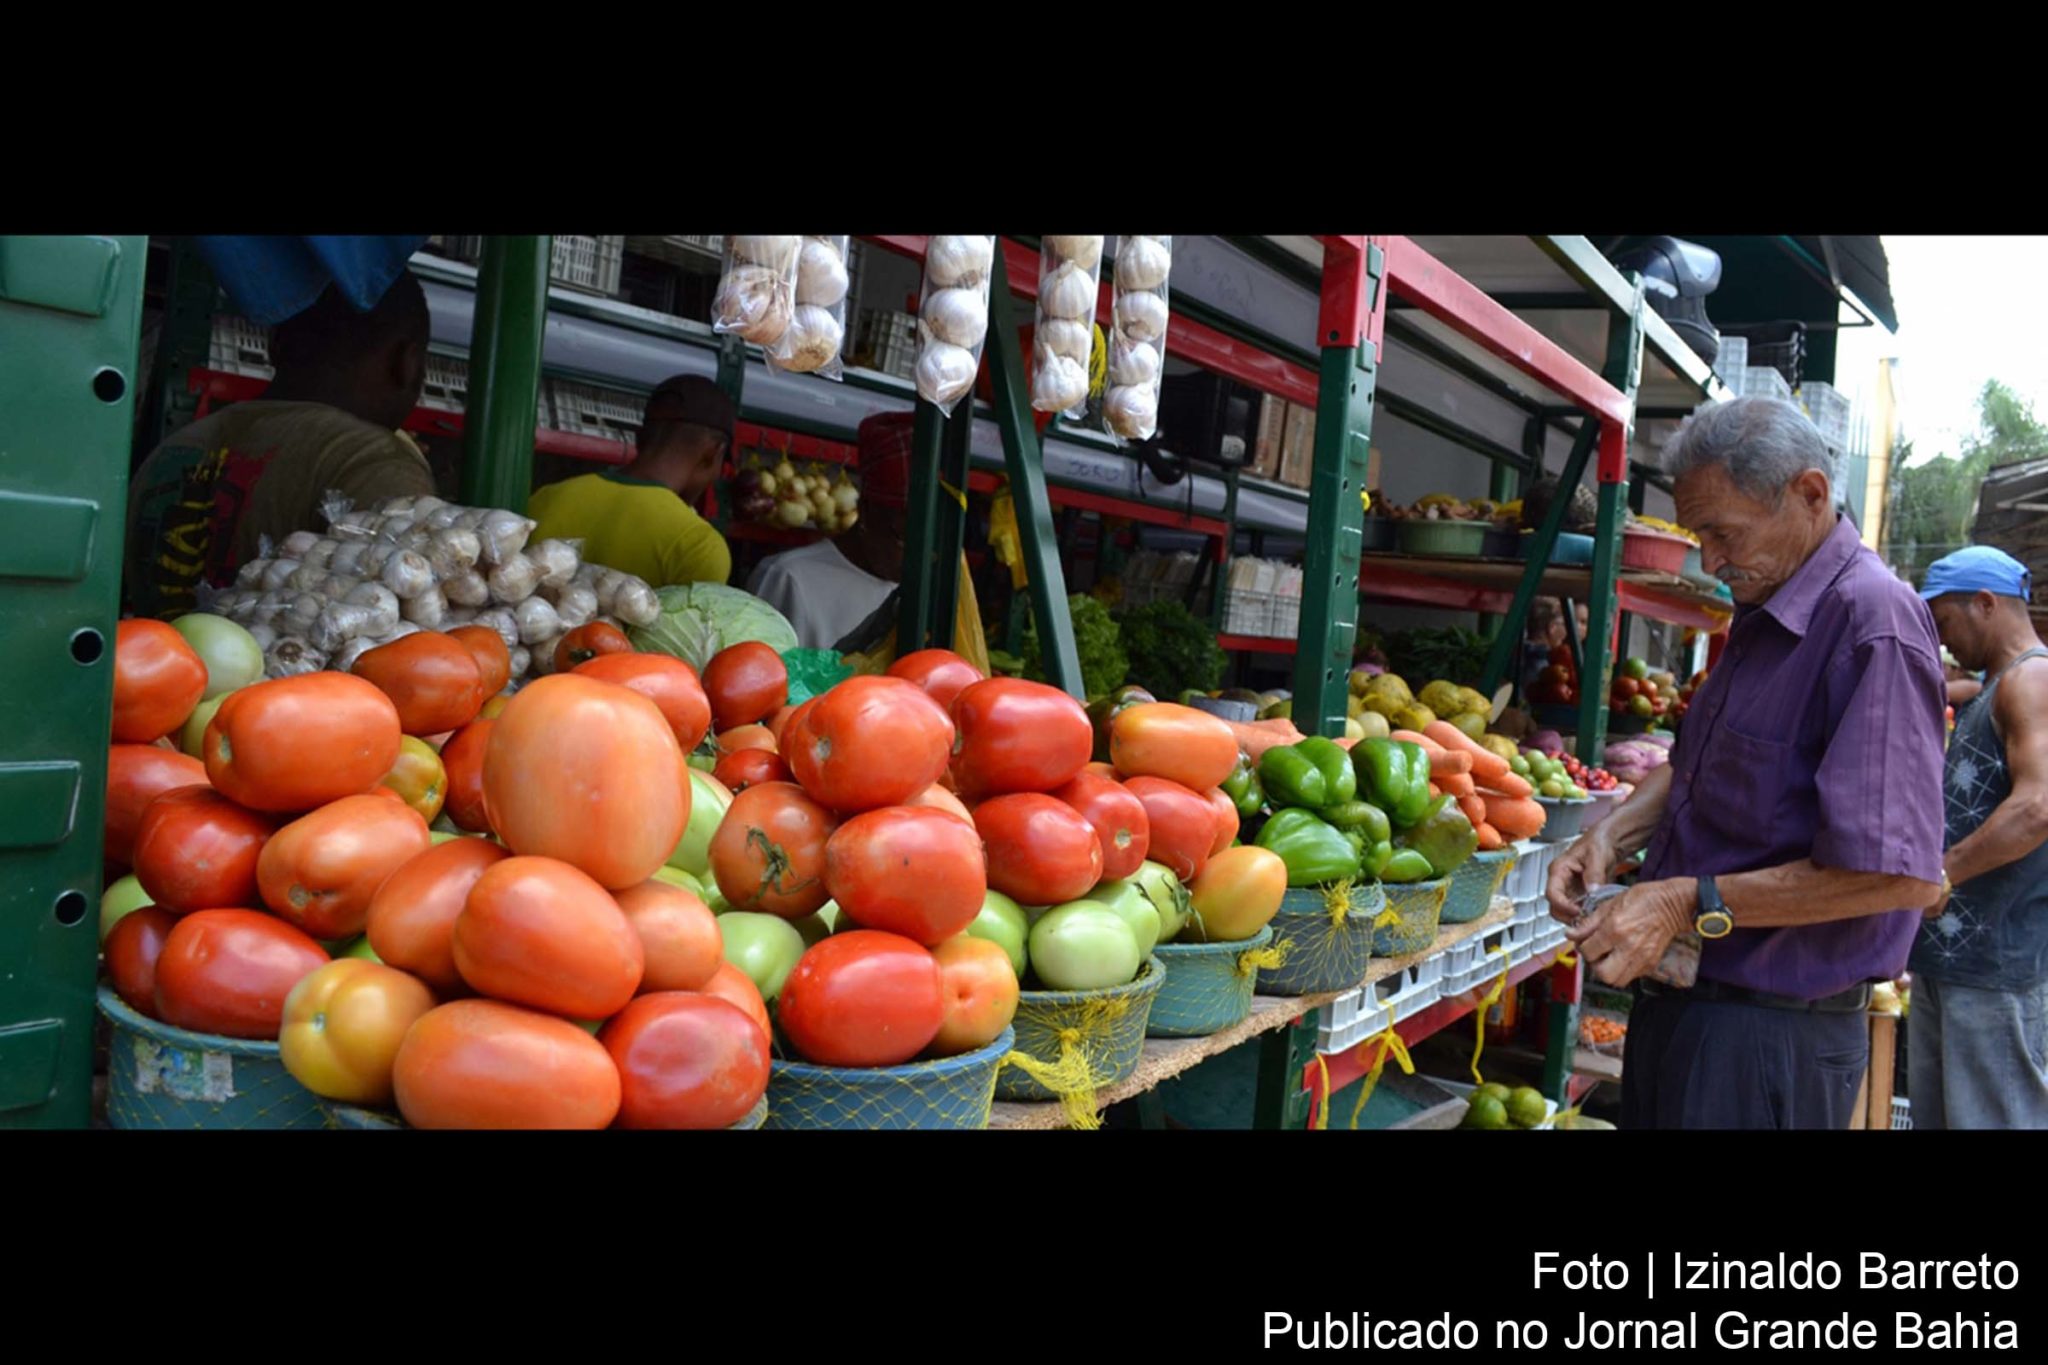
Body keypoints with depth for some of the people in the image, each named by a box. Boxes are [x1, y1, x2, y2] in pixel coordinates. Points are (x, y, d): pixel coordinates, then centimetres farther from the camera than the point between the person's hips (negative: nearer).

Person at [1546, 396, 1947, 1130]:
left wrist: (1690, 904, -23)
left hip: (1770, 1034, -9)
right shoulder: (1763, 615, 10)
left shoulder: (1873, 622, -21)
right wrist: (1611, 833, 3)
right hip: (1681, 995, 9)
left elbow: (1901, 873, -26)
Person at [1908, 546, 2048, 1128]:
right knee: (1933, 1113, 15)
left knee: (1991, 1117, -5)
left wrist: (1936, 876, -21)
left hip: (1995, 964, -10)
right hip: (1946, 950, 10)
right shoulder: (1993, 689, 20)